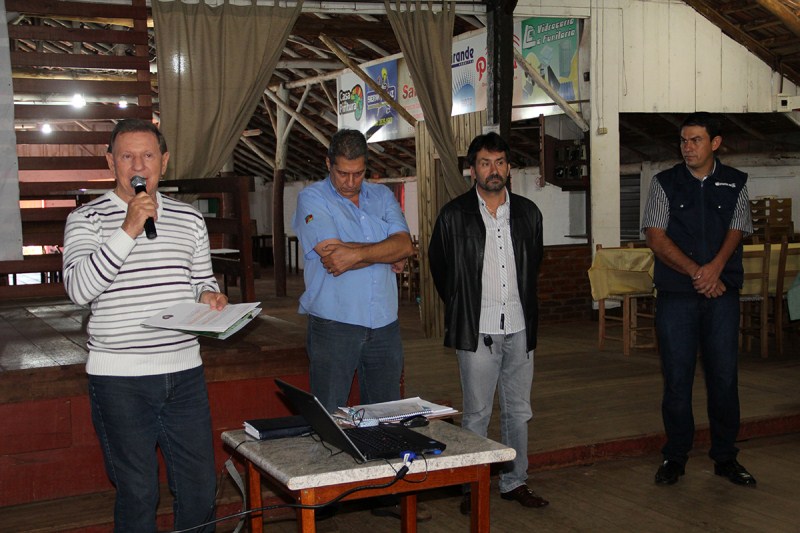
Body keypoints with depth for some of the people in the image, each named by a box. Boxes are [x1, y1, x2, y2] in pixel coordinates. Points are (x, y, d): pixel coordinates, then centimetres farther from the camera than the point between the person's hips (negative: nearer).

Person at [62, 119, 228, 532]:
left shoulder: (190, 219, 11)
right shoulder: (87, 219, -2)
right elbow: (79, 289, -16)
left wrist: (209, 296, -1)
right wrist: (128, 231, -20)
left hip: (185, 372, 4)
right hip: (119, 378, -4)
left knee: (200, 486, 10)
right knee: (137, 493, 6)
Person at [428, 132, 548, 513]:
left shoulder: (528, 213, 6)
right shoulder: (454, 215, -4)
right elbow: (438, 266, 7)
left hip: (519, 328, 4)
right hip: (477, 330, -4)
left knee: (518, 410, 12)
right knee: (477, 413, 3)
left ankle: (515, 482, 24)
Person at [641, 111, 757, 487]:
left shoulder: (735, 183, 10)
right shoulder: (665, 183, 6)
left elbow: (735, 232, 2)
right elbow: (656, 237, -2)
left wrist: (715, 267, -17)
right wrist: (696, 272, -12)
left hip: (721, 292, 1)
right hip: (675, 295, -1)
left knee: (724, 376, 3)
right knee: (677, 378, 1)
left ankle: (725, 457, 16)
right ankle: (675, 456, 14)